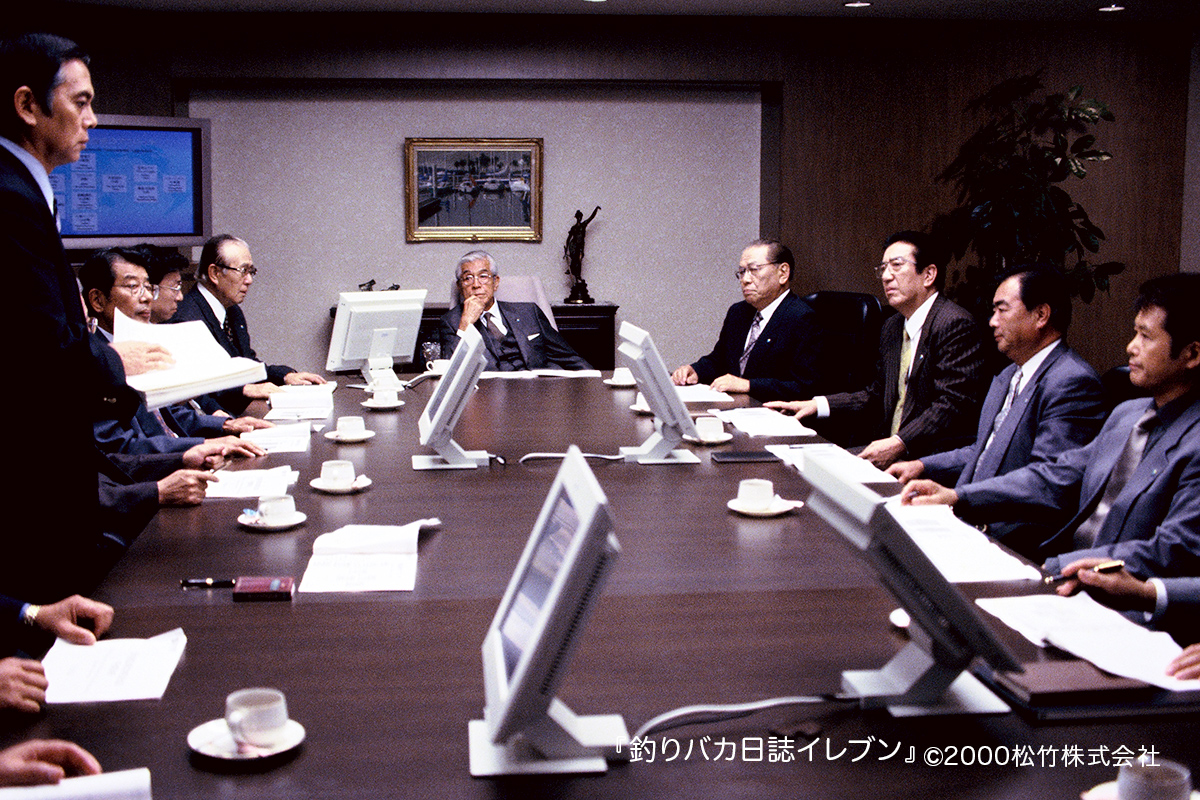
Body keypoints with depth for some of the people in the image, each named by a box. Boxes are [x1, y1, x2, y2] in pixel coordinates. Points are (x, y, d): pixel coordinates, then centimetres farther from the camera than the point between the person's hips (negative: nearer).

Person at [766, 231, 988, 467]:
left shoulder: (956, 325, -11)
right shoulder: (892, 327, 18)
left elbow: (953, 404, -19)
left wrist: (899, 444, -27)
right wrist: (817, 404, 14)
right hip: (890, 454, 8)